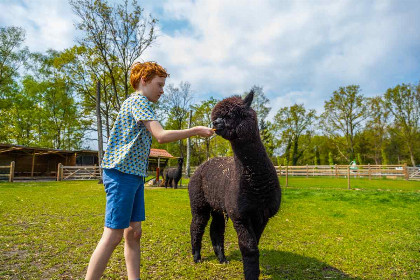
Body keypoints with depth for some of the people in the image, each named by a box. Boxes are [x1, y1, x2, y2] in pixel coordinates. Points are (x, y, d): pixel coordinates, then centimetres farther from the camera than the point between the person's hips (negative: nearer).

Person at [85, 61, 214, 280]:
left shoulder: (136, 103, 21)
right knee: (113, 235, -6)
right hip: (122, 173, -10)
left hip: (134, 175, 10)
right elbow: (161, 136, -21)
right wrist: (196, 130, -14)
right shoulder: (139, 100, -9)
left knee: (133, 232, 10)